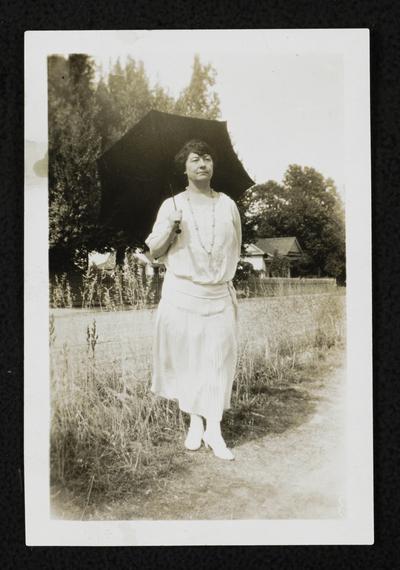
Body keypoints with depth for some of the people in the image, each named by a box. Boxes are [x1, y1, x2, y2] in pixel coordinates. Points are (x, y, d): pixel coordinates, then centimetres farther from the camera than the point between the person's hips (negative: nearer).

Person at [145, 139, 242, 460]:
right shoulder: (172, 205, 1)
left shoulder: (228, 205, 7)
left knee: (219, 359, 0)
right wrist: (170, 228, -16)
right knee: (185, 358, 4)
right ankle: (195, 423, 20)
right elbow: (155, 251, 1)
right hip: (181, 295, -1)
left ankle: (214, 430, 7)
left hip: (219, 295, 2)